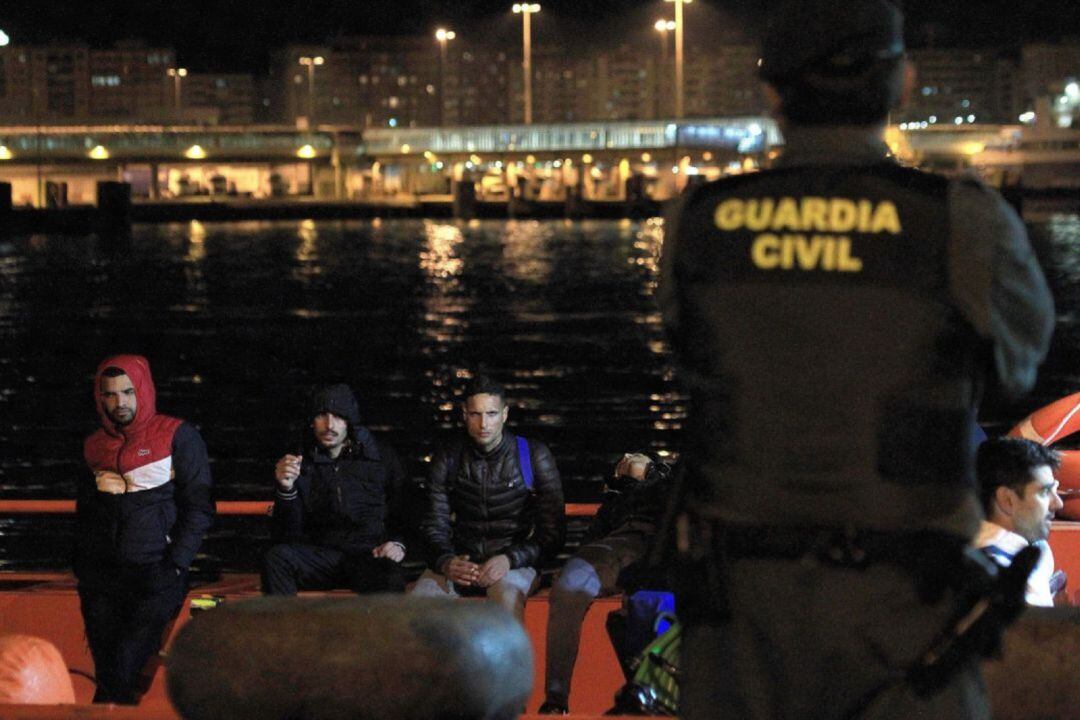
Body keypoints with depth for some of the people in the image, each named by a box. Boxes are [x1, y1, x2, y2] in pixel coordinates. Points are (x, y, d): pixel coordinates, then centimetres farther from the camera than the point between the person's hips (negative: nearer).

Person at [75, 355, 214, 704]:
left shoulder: (178, 436, 0)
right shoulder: (95, 445, 15)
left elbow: (199, 508, -4)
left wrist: (174, 567, -11)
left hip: (154, 574, -4)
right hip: (100, 577, 5)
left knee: (124, 672, -15)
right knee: (107, 672, 4)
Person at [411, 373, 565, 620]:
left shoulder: (534, 456, -1)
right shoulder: (447, 459, 7)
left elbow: (553, 533, -2)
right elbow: (434, 526, 6)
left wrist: (509, 560, -18)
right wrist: (445, 562, -16)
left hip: (514, 564, -2)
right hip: (460, 561, 2)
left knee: (507, 595, -38)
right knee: (418, 598, -29)